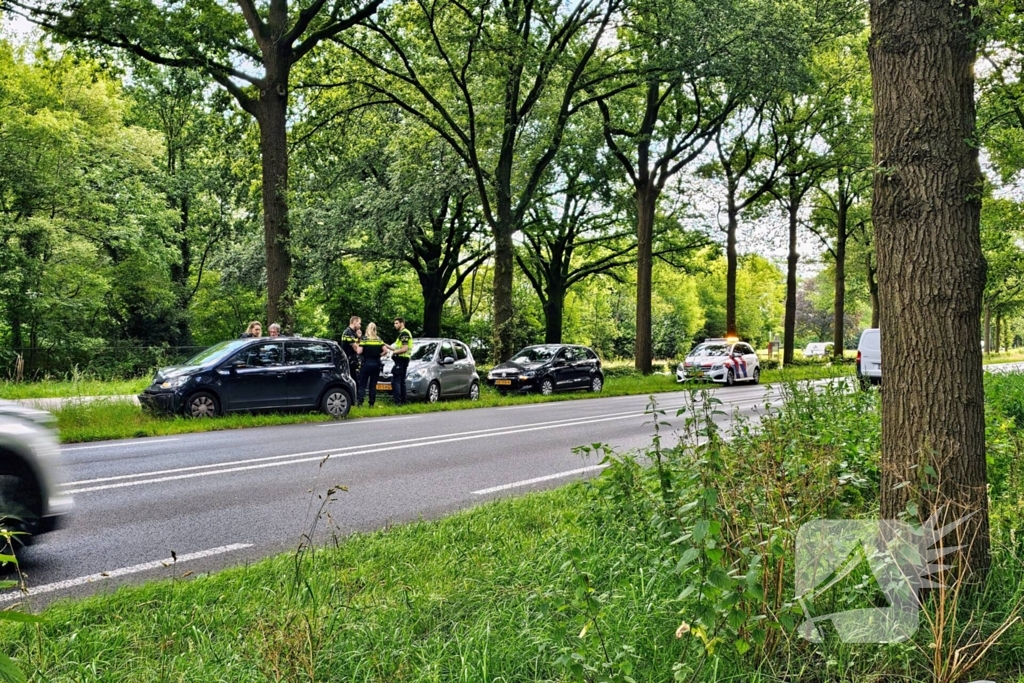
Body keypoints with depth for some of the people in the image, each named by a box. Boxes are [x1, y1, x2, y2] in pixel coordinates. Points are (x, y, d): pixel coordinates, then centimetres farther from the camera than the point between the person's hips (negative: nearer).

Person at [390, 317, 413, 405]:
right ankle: (402, 401, 16)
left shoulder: (404, 333, -12)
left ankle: (397, 401, -16)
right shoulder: (403, 333, 21)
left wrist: (394, 351, -10)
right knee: (401, 381, 13)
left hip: (401, 359, -11)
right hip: (403, 359, 11)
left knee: (395, 381, -12)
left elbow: (404, 348, -20)